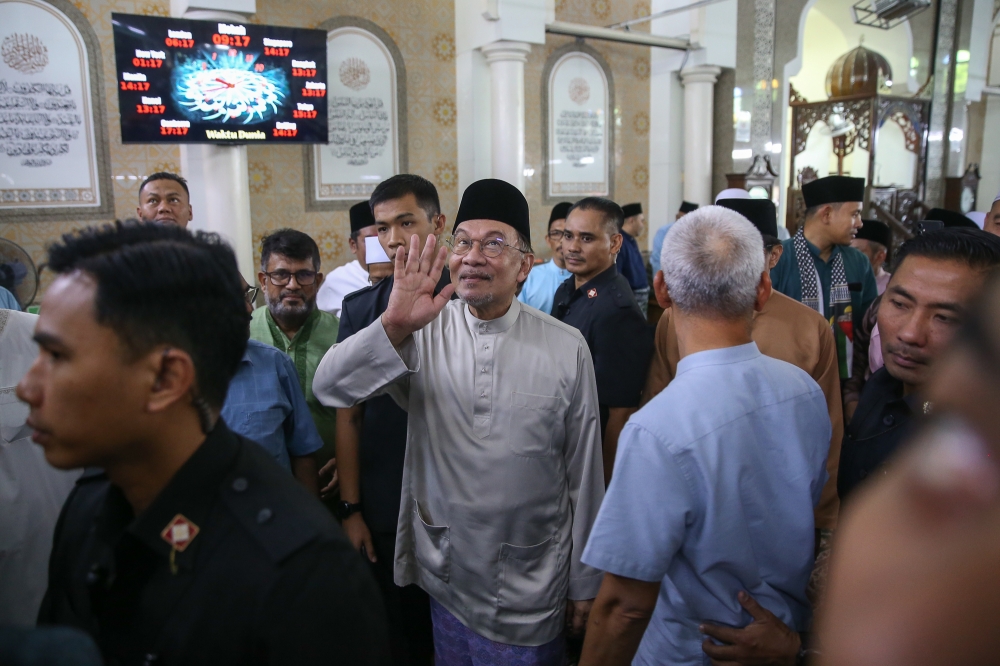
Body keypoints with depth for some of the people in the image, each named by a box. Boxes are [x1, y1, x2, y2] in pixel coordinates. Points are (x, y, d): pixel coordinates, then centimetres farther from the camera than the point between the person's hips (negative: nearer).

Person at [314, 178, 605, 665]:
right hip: (445, 574, 2)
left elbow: (585, 473, -4)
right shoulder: (423, 332, -6)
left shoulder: (567, 348, -10)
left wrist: (584, 584, 3)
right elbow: (331, 388, -15)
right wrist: (393, 328, -32)